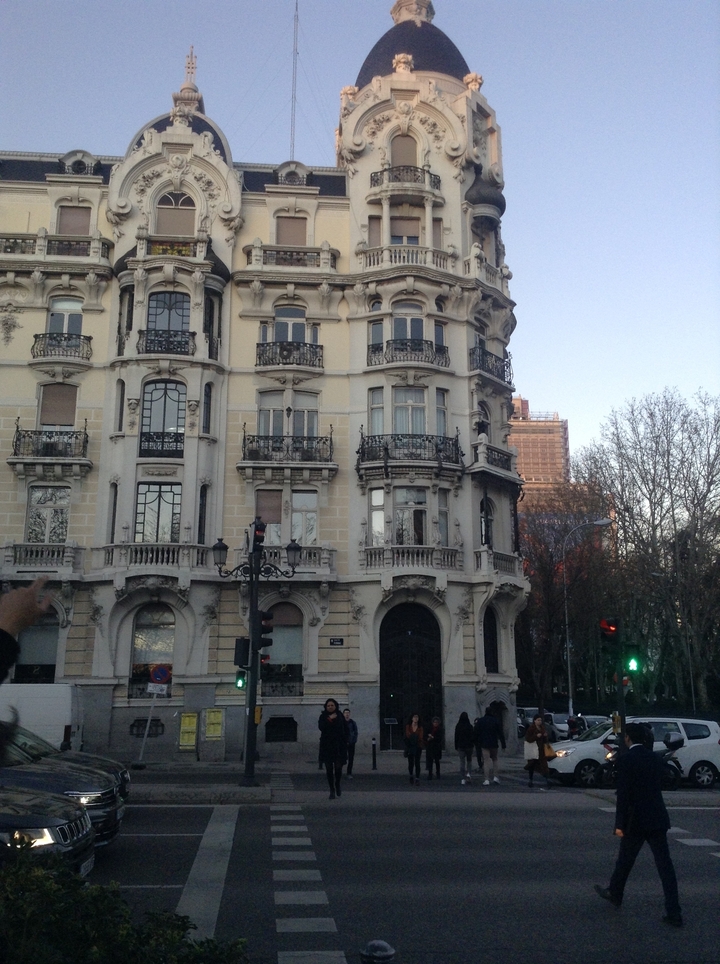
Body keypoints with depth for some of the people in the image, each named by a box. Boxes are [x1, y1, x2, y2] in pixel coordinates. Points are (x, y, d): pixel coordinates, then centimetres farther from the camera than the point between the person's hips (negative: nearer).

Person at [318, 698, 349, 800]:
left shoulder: (340, 716, 5)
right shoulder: (323, 716, 1)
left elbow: (346, 730, 8)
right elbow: (321, 727, -16)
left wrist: (344, 741, -1)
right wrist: (329, 719, -22)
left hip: (339, 746, 0)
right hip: (327, 746, 0)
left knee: (338, 767, -3)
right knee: (329, 769, 1)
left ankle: (337, 784, 26)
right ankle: (332, 790, 12)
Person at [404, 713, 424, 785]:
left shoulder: (420, 728, 3)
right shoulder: (408, 727, 3)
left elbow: (422, 738, 4)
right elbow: (405, 737, 1)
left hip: (418, 747, 0)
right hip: (410, 747, 0)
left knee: (417, 763, -4)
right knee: (410, 763, 6)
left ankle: (417, 778, -1)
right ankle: (411, 775, 31)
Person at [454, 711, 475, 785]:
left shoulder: (458, 726, -3)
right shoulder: (470, 726, -9)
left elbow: (456, 737, 2)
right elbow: (473, 736, -7)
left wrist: (456, 747, 9)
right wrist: (474, 744, 7)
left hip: (460, 746, 1)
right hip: (469, 745, -1)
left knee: (462, 762, 5)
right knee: (469, 760, 19)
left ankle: (462, 779, -1)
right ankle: (468, 773, -1)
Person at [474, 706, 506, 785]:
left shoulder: (480, 721, 1)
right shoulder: (496, 721, 0)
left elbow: (476, 733, 2)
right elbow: (501, 734, -2)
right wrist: (503, 745, 0)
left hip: (484, 744, -1)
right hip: (494, 744, 1)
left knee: (487, 761, -1)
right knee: (494, 759, 19)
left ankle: (487, 780, -6)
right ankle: (495, 777, 11)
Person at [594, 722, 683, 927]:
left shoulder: (626, 760, -13)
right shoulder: (654, 758, 7)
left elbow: (623, 794, -15)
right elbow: (658, 787, 14)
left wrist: (619, 824, -12)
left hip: (636, 820, -5)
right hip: (657, 819, 5)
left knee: (625, 860, 15)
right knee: (664, 864, 3)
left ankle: (615, 894, 34)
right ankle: (674, 913, 0)